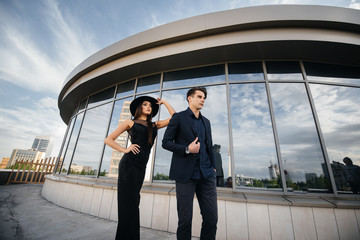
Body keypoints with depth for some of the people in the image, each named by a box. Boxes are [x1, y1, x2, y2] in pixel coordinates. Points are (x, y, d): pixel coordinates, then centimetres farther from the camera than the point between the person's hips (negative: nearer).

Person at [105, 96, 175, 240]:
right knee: (129, 202, -2)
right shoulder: (130, 122, 7)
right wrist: (124, 149, -6)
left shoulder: (154, 125, 15)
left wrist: (164, 102, 18)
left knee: (132, 202, 12)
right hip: (129, 164, -4)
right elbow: (109, 140, 8)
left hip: (141, 167, 4)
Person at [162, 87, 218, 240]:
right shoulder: (178, 117, 1)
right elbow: (166, 142, -2)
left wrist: (213, 167, 10)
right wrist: (186, 149, -15)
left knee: (212, 218, 7)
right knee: (185, 220, 6)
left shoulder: (206, 122, 17)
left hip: (206, 175, 5)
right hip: (185, 174, -4)